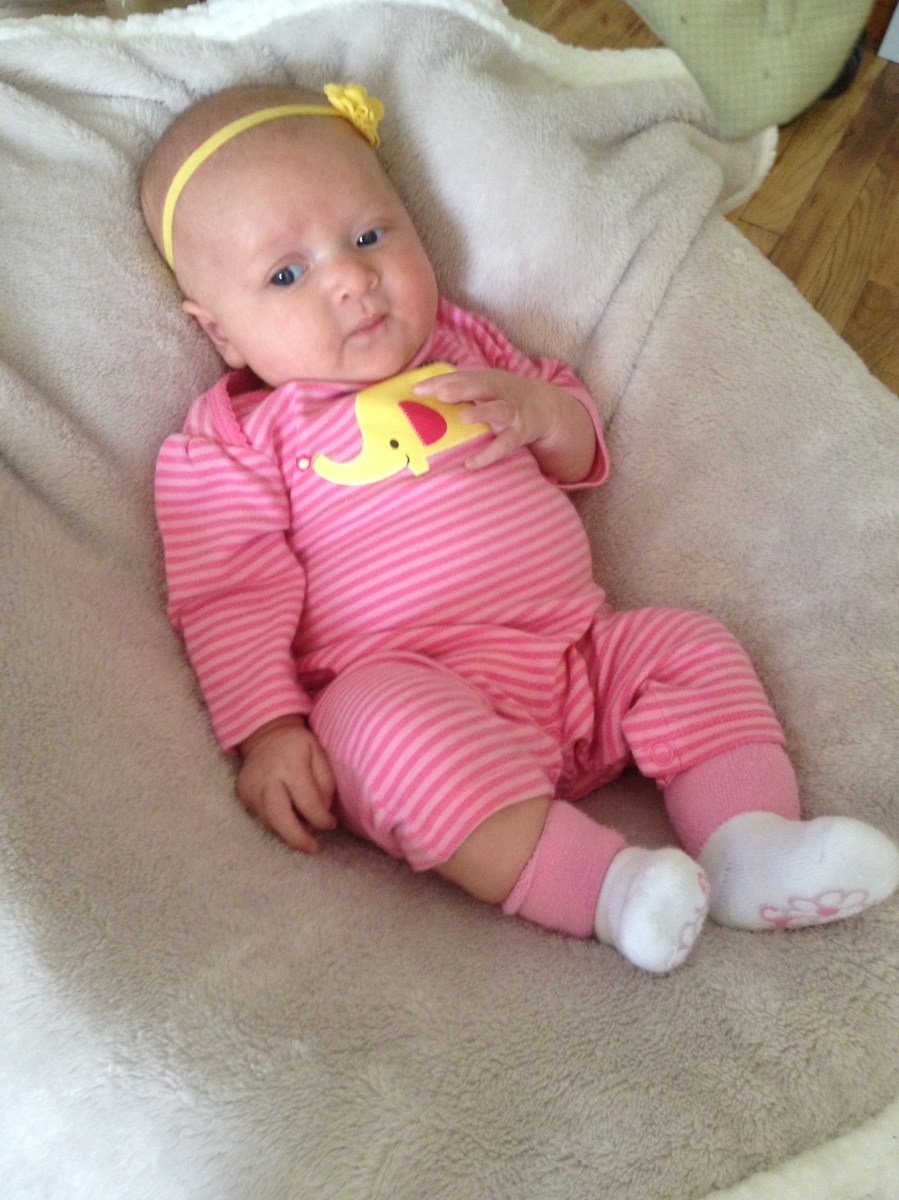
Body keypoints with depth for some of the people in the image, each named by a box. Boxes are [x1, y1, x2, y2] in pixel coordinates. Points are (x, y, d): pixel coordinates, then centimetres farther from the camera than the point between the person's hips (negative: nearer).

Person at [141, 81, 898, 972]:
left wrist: (541, 412, -2)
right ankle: (602, 882, -37)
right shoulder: (232, 439, 4)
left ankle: (750, 846, -17)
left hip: (578, 649, 6)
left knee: (694, 647, -6)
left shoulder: (460, 345, 20)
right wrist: (268, 733, -17)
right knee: (382, 719, -35)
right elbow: (229, 599, -3)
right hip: (406, 684, -5)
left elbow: (581, 455, 23)